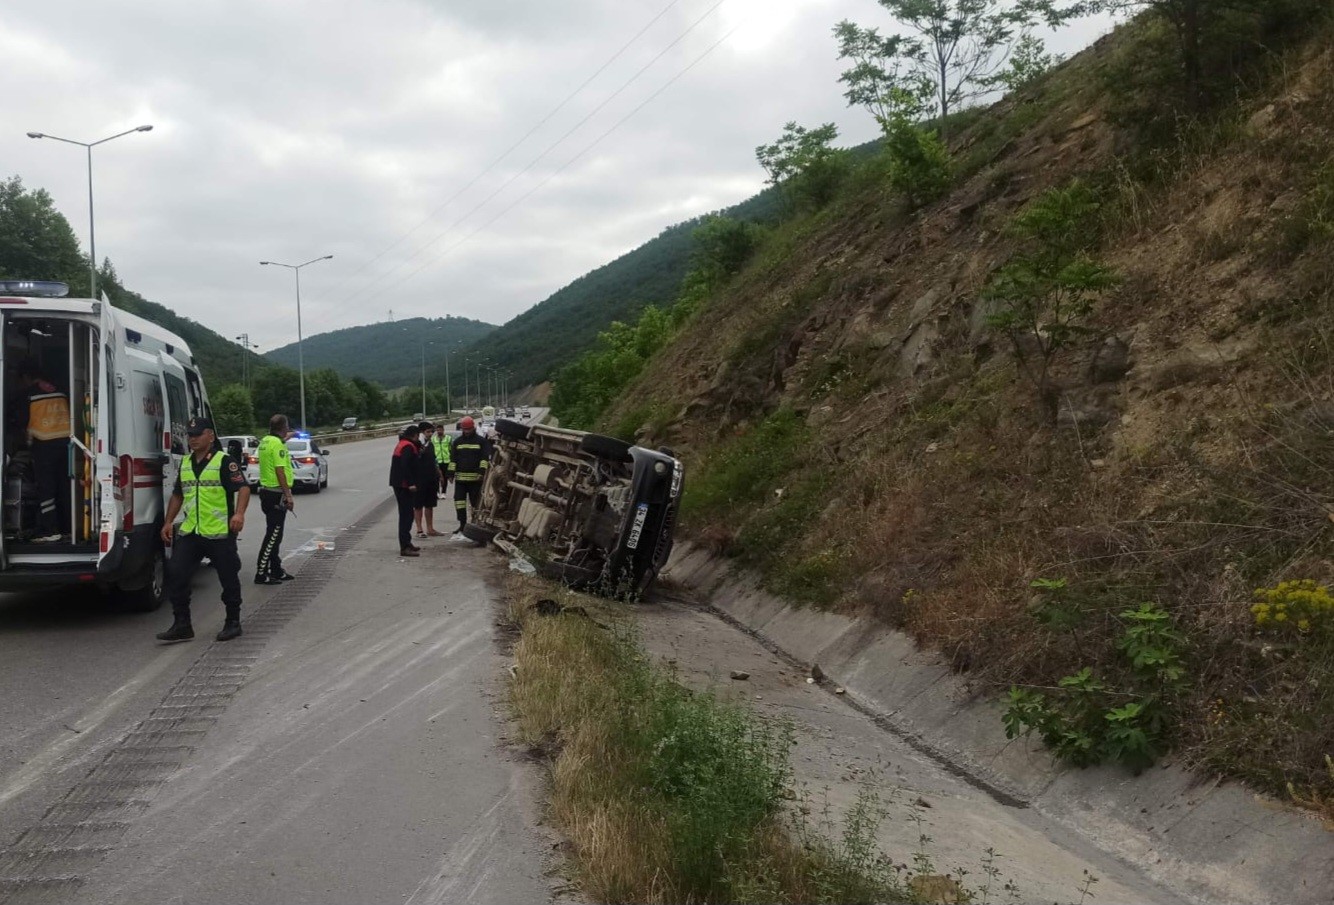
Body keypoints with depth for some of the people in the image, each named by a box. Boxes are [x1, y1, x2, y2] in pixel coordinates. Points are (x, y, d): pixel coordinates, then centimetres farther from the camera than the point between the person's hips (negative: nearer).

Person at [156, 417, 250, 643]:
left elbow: (243, 487, -15)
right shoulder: (185, 463, 14)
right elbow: (177, 495, 24)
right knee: (175, 573, -1)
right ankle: (182, 625, 8)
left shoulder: (223, 461, -7)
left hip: (220, 533, -6)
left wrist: (239, 513, -30)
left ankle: (233, 623, 19)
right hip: (190, 532, 6)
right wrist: (168, 522, 18)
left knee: (229, 579, 4)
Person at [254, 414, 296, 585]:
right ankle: (261, 574, -6)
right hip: (277, 494, -10)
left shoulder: (265, 441, 11)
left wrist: (286, 438, 47)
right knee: (273, 535, -6)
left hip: (266, 491, 10)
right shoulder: (278, 444, -16)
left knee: (274, 534, 16)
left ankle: (276, 571, 24)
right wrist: (288, 495, -20)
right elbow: (280, 471, -20)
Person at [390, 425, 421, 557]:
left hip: (398, 484, 11)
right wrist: (411, 483, -25)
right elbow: (405, 465, -25)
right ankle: (405, 547, -14)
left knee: (405, 514, 18)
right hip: (404, 485, -11)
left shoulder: (401, 444, 19)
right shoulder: (408, 446, -14)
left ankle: (406, 543, 27)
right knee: (407, 515, -11)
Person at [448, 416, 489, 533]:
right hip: (460, 477, 3)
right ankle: (462, 523, 2)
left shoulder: (481, 441, 2)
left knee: (475, 501, 3)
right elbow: (453, 458, 11)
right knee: (459, 500, -2)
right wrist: (451, 472, 3)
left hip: (475, 477, -3)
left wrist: (482, 471, -14)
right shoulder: (457, 442, 11)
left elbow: (485, 458, -2)